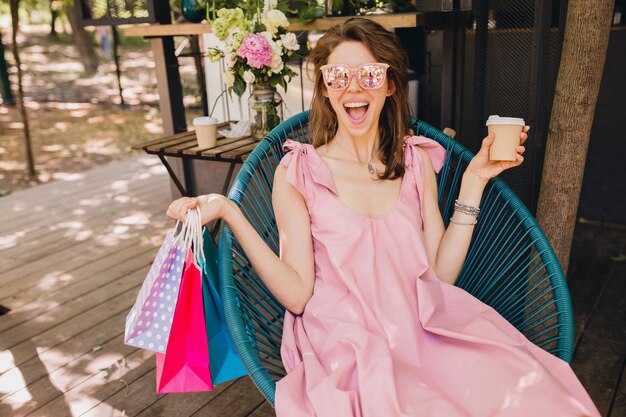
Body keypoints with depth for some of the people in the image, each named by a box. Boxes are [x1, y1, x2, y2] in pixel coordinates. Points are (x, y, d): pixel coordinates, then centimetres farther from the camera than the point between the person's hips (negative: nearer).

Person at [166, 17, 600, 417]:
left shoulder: (416, 160, 10)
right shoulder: (296, 173, 1)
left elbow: (441, 273, 4)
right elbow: (297, 294, -7)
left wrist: (473, 181, 0)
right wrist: (229, 213, -16)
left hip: (425, 329, 4)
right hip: (344, 344, -3)